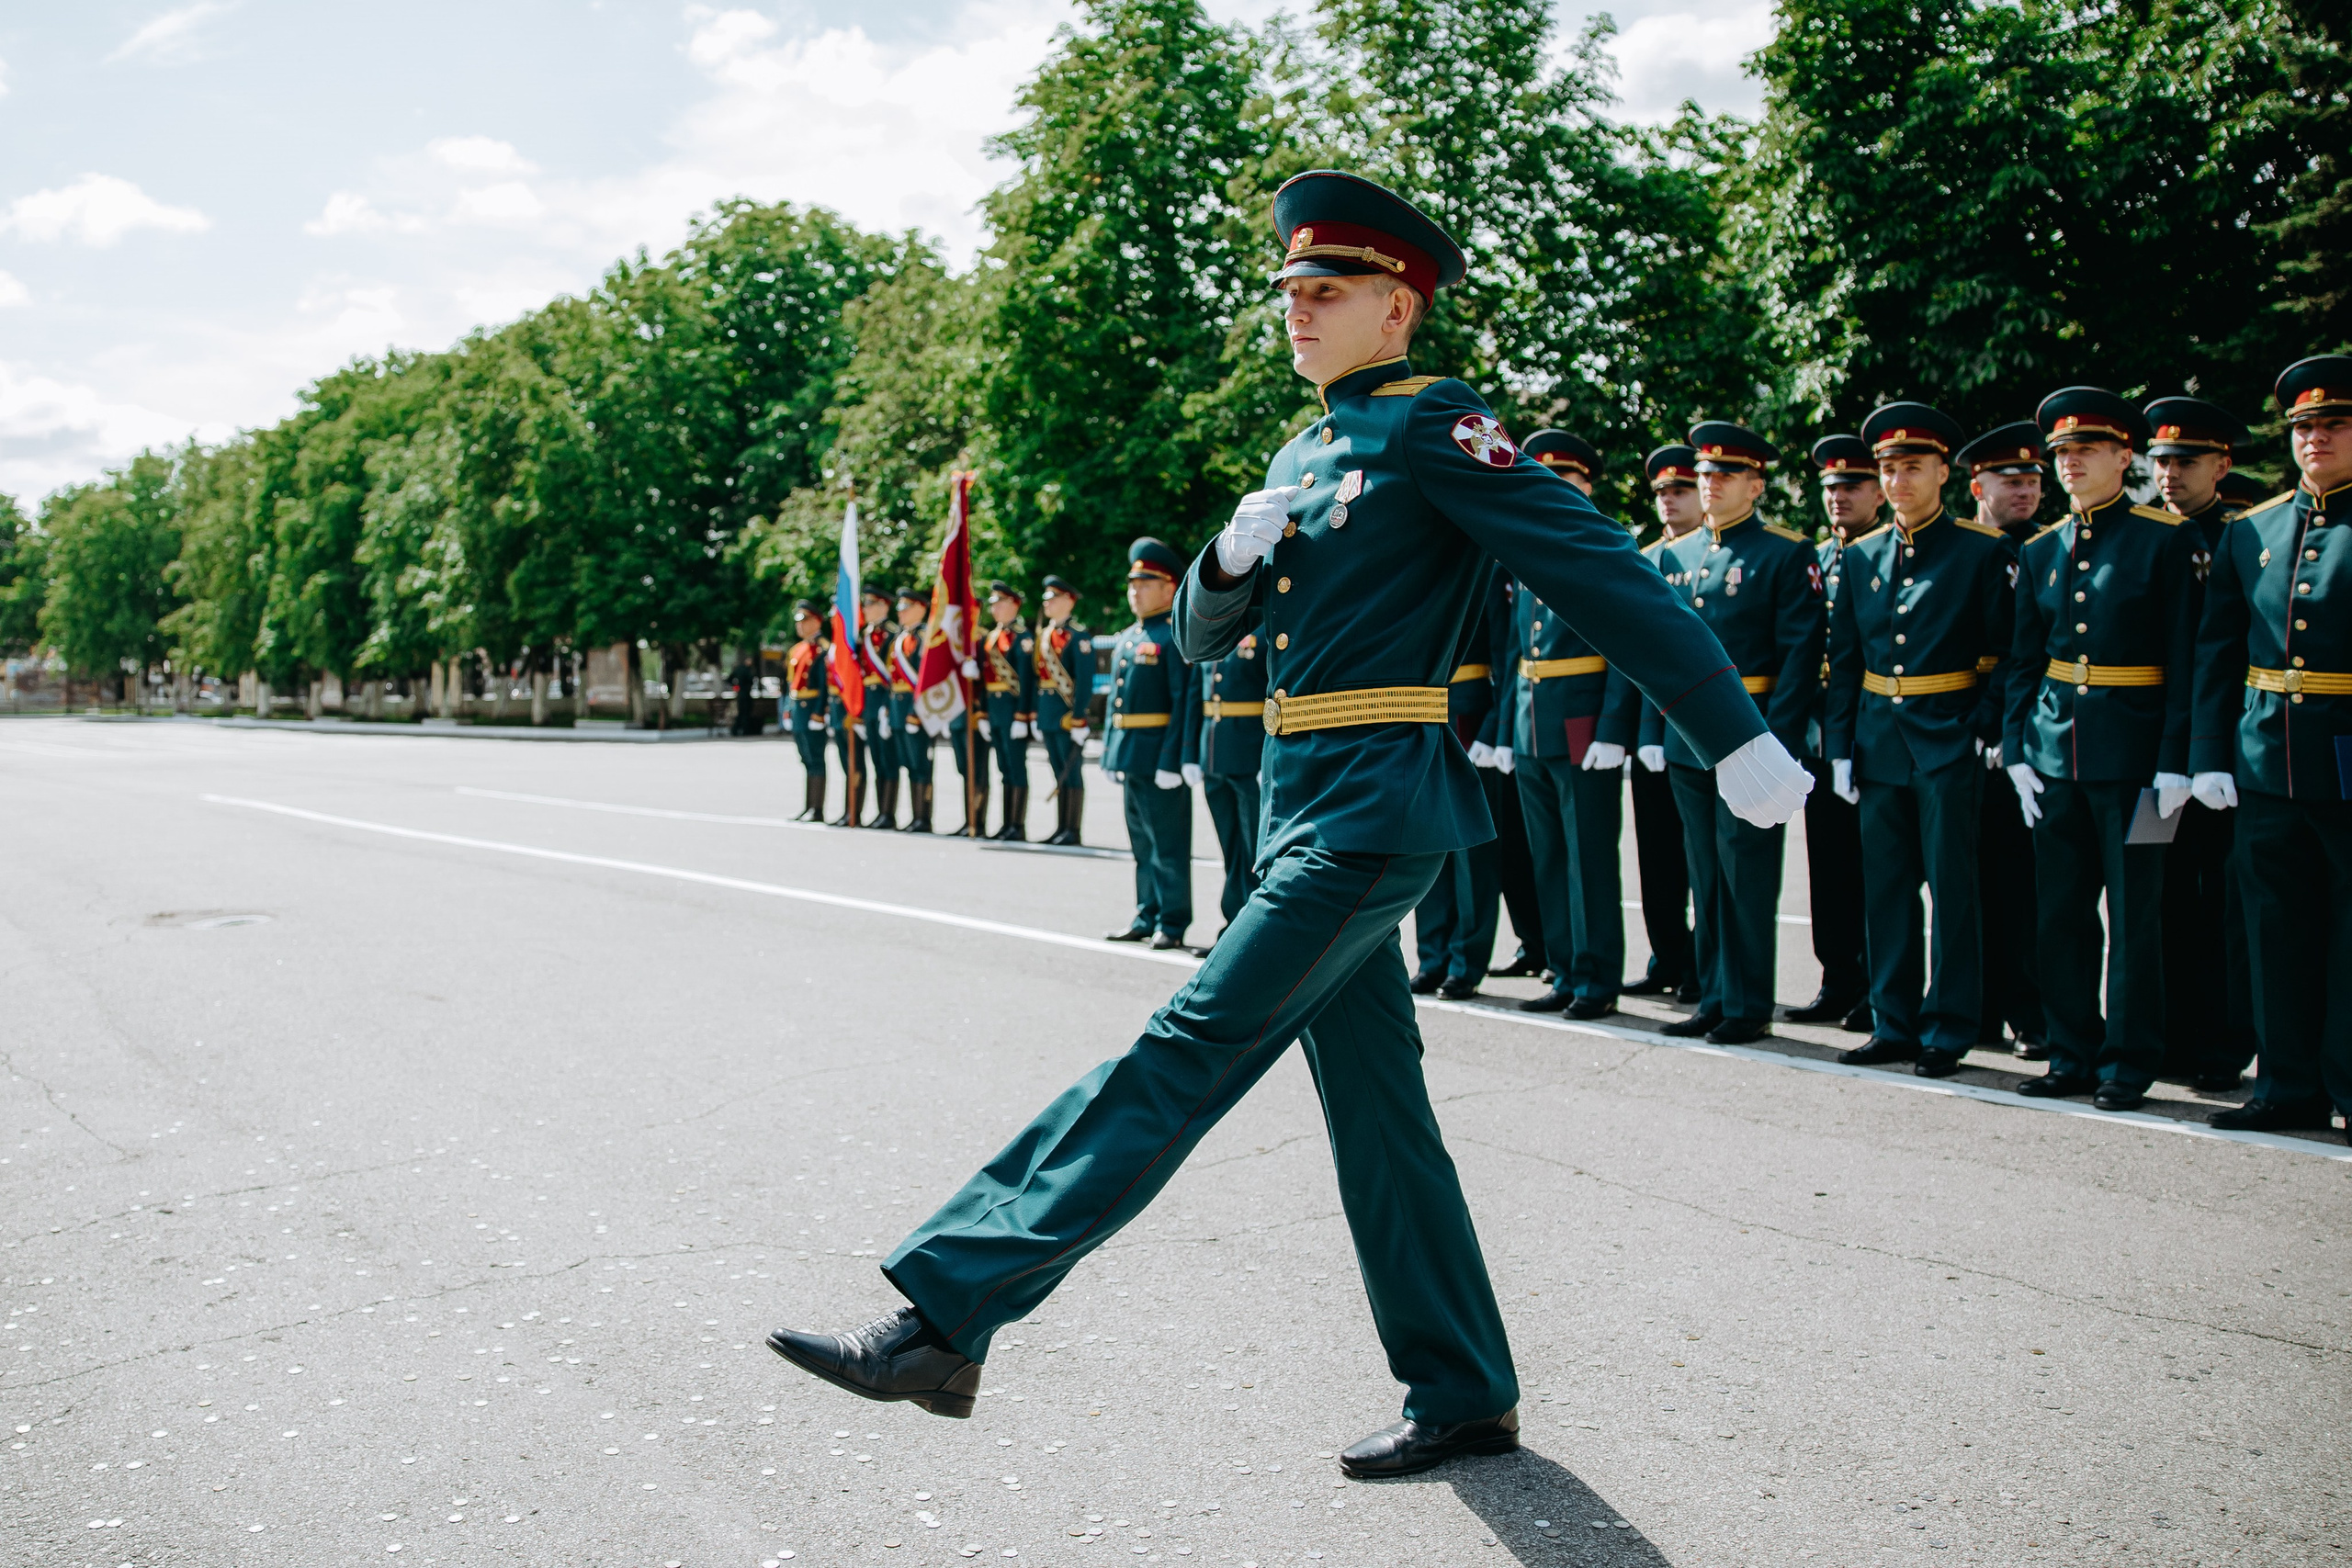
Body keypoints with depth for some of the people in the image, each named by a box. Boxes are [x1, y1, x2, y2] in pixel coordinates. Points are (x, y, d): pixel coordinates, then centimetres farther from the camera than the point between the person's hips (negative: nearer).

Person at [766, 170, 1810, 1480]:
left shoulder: (1435, 426, -5)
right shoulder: (1308, 452, 20)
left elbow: (1604, 571, -12)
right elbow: (1206, 635, 21)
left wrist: (1738, 740, -17)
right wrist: (1235, 557, -2)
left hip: (1377, 802, -9)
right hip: (1309, 796, 9)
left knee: (1190, 1050, -13)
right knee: (1375, 1101, 10)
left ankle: (948, 1319, -14)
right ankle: (1467, 1398, 21)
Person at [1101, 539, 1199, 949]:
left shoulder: (1176, 636, -11)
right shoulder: (1126, 639, 16)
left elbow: (1186, 702, -17)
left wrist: (1172, 761, -21)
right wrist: (1111, 752, 16)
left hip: (1161, 756, -9)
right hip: (1130, 757, 9)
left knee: (1168, 843, -1)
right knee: (1142, 842, 15)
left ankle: (1173, 923, 5)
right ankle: (1147, 916, 23)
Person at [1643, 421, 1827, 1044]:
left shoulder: (1789, 554, -4)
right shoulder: (1674, 556, 13)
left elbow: (1800, 654, -10)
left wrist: (1778, 742, -18)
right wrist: (1652, 731, 7)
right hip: (1688, 737, 6)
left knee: (1746, 874, -1)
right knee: (1705, 874, 11)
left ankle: (1749, 1005, 9)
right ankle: (1713, 998, 20)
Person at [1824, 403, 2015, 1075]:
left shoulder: (1984, 551, -1)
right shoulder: (1860, 556, 10)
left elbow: (2005, 654, -3)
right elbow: (1843, 659, 10)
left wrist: (1986, 731, -12)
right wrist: (1839, 744, 5)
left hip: (1949, 740, -4)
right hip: (1879, 736, 4)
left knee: (1951, 887, 0)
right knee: (1885, 887, 8)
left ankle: (1948, 1031, 8)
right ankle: (1894, 1025, 17)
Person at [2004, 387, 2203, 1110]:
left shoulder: (2168, 540, -3)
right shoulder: (2040, 551, 11)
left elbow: (2187, 660, -7)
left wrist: (2175, 764, -13)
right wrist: (2017, 751, 5)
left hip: (2132, 750, -5)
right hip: (2054, 747, 5)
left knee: (2133, 911, 2)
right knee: (2060, 910, 8)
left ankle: (2129, 1061, 12)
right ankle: (2073, 1055, 18)